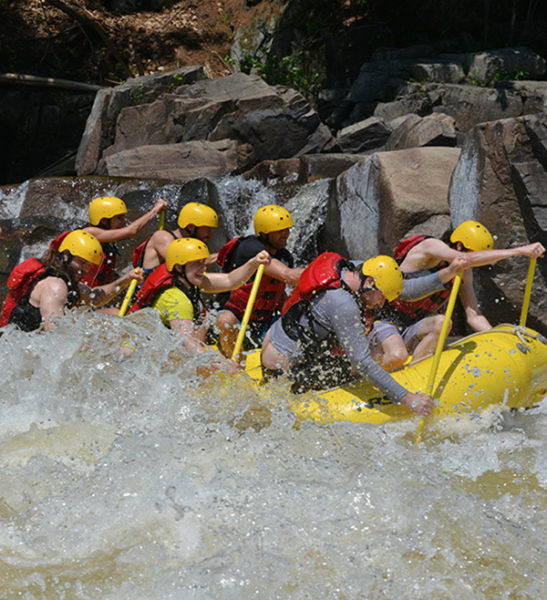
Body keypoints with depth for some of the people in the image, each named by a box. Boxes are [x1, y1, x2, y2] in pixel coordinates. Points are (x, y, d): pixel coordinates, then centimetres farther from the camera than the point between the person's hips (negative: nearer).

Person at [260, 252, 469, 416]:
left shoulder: (356, 270, -3)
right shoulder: (344, 305, -29)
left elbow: (407, 290, 4)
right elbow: (363, 364, -29)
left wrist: (447, 274, -8)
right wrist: (407, 399, -28)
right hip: (284, 369, -10)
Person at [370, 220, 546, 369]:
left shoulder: (464, 273, 4)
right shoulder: (430, 246, -18)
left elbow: (473, 316, 4)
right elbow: (470, 259, -34)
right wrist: (519, 251, -35)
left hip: (413, 328, 6)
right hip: (384, 322, -6)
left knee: (442, 322, -26)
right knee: (397, 357, -37)